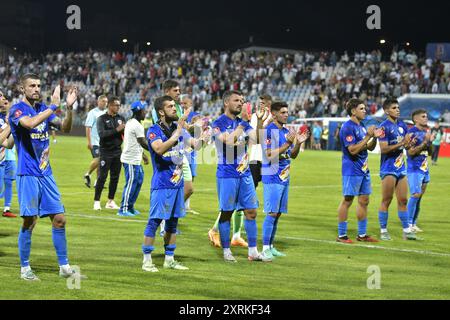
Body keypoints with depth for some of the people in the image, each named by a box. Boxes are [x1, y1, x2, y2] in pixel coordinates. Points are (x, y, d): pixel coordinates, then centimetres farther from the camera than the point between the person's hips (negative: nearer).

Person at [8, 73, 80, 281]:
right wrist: (53, 106, -24)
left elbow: (65, 128, 8)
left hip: (46, 173, 6)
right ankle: (25, 268, 7)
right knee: (29, 222, -4)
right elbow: (30, 123, -28)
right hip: (28, 174, -6)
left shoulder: (43, 109, 11)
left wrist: (69, 107, -7)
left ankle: (64, 266, 10)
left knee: (59, 219, 4)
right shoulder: (17, 110, -8)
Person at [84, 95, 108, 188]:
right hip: (95, 141, -6)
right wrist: (89, 141, -15)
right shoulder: (93, 113, -6)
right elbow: (88, 127, -10)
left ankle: (97, 182, 10)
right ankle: (87, 174, 7)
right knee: (97, 160, -15)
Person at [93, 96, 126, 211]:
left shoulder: (121, 118, 10)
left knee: (115, 177, 7)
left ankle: (110, 201, 16)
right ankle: (96, 201, -1)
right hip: (106, 151, -5)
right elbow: (102, 134, -18)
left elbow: (125, 134, 8)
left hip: (117, 151, 5)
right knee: (102, 176, -6)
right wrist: (116, 130, -23)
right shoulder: (102, 119, -5)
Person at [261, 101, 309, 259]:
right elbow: (269, 155, -19)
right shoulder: (268, 131, -11)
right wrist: (288, 143, -22)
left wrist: (298, 143, 0)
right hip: (272, 178, -8)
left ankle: (271, 247, 15)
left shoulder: (286, 132, 14)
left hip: (284, 178, 8)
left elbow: (293, 155, 18)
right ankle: (265, 248, -7)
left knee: (278, 213, 9)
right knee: (271, 213, -10)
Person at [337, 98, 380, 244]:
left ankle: (362, 234, 17)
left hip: (364, 170, 9)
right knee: (347, 201, -4)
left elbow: (370, 147, 20)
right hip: (352, 170, -9)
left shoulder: (361, 126, 14)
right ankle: (341, 235, 2)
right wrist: (368, 136, -20)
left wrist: (374, 137, 1)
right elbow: (353, 150, -22)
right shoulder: (347, 127, -14)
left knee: (364, 201, 10)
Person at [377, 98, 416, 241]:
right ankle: (383, 231, 5)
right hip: (388, 168, -7)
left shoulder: (402, 125, 11)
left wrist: (408, 143, -4)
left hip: (401, 167, 7)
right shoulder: (384, 126, -11)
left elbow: (407, 146, 20)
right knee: (386, 200, -2)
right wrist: (401, 143, -23)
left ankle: (406, 230, 13)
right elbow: (384, 149, -19)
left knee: (403, 200, 9)